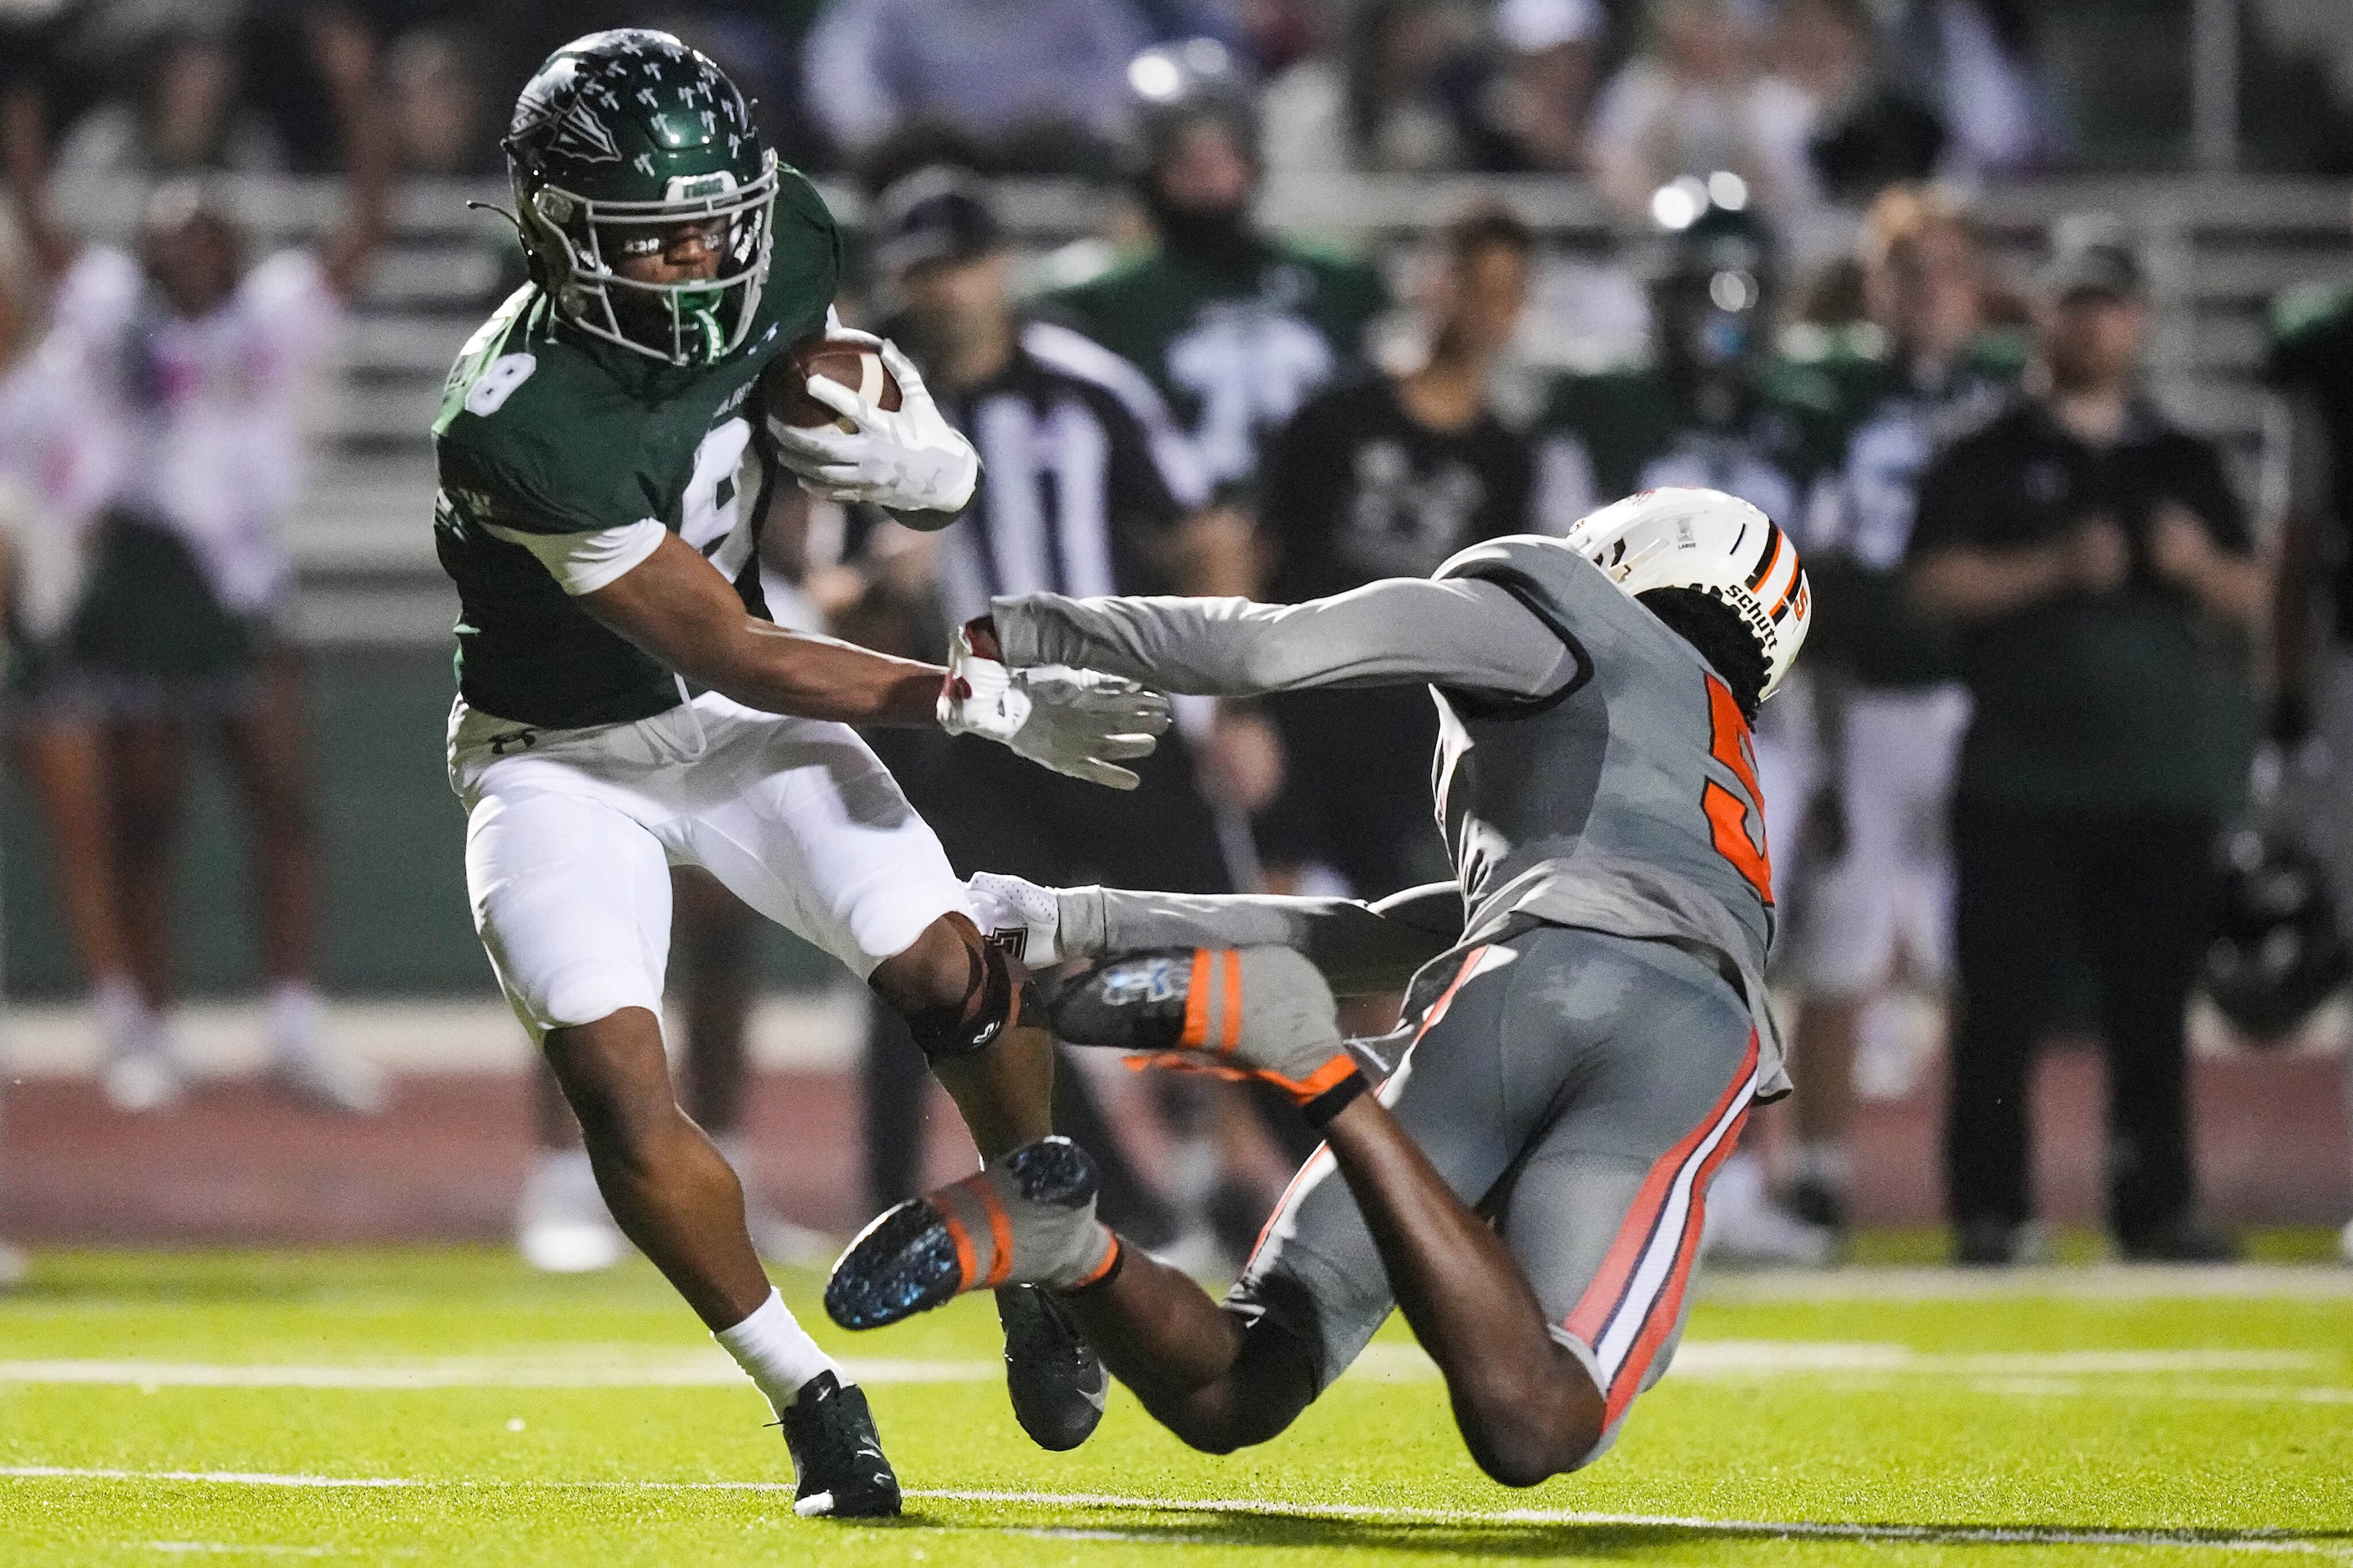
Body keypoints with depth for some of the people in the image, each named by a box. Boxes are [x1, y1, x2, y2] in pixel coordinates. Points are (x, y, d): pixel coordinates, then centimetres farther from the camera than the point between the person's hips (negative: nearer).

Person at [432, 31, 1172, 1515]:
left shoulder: (789, 252, -15)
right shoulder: (520, 427, -34)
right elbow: (734, 653, -28)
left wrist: (927, 467, -25)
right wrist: (992, 704, -30)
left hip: (739, 719, 5)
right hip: (566, 762, -4)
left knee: (951, 969, -9)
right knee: (614, 1075, -20)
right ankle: (812, 1398, -3)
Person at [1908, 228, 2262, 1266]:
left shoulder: (2185, 465, 16)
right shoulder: (1990, 459, 5)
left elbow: (2250, 598, 14)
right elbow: (1938, 580, -6)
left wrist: (2199, 565, -8)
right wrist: (2057, 567, -18)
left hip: (2162, 774, 3)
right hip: (2023, 774, -3)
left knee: (2152, 1004, 5)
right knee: (2005, 997, -5)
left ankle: (2156, 1206, 8)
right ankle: (1991, 1210, -3)